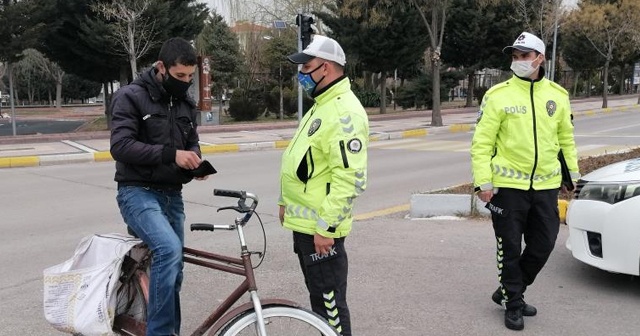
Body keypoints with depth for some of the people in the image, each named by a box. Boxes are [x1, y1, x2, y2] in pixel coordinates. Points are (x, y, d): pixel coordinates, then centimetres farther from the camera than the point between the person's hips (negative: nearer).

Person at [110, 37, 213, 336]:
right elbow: (121, 146, -19)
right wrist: (171, 154, -25)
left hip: (172, 195, 7)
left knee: (173, 267, 12)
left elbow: (192, 142, 20)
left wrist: (195, 160, -4)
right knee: (169, 249, -29)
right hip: (138, 192, -7)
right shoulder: (131, 96, -10)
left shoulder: (185, 103, 10)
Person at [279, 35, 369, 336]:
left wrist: (326, 227, -25)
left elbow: (350, 178, -26)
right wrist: (287, 202, 22)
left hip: (321, 226, -10)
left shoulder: (344, 113, -20)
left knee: (329, 300, 0)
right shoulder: (322, 105, 14)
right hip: (304, 220, 10)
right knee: (317, 295, 20)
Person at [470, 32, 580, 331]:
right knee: (510, 249, 5)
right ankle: (513, 304, 23)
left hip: (546, 186, 4)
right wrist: (483, 181, -15)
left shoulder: (558, 95, 6)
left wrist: (572, 171, 15)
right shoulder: (498, 95, -7)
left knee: (543, 245, 12)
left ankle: (508, 291, 32)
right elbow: (482, 143, -8)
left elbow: (566, 139, 16)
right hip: (508, 185, -4)